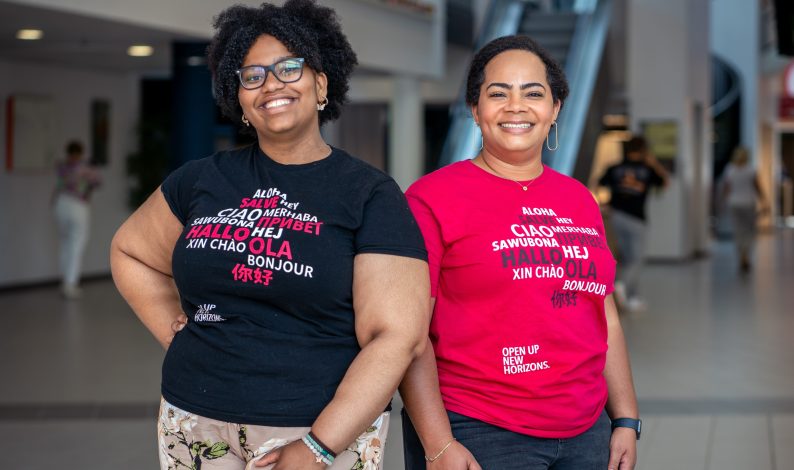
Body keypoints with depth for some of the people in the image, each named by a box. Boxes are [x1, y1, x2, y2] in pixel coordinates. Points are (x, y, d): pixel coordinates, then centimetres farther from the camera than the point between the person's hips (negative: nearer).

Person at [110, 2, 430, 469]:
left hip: (327, 430, -3)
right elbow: (129, 253, 21)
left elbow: (396, 336, -13)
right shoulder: (203, 180, 5)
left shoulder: (371, 196, -6)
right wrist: (177, 336, 8)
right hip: (197, 427, 4)